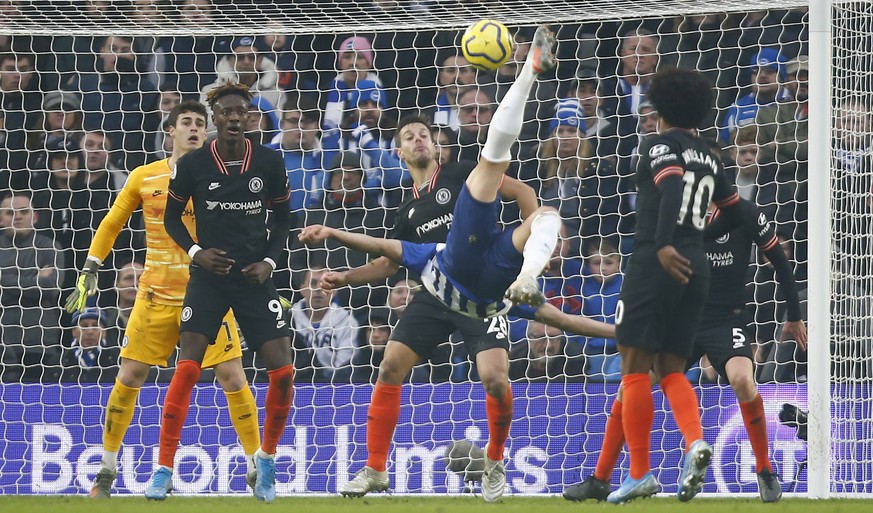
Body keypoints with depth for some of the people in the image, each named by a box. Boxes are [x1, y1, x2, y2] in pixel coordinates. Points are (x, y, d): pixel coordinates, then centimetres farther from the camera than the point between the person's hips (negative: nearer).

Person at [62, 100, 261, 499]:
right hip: (156, 297, 1)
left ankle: (256, 469, 5)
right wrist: (89, 272, 7)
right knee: (128, 378, -1)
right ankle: (107, 470, 13)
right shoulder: (144, 177, 3)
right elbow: (111, 224, 12)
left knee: (232, 378, -6)